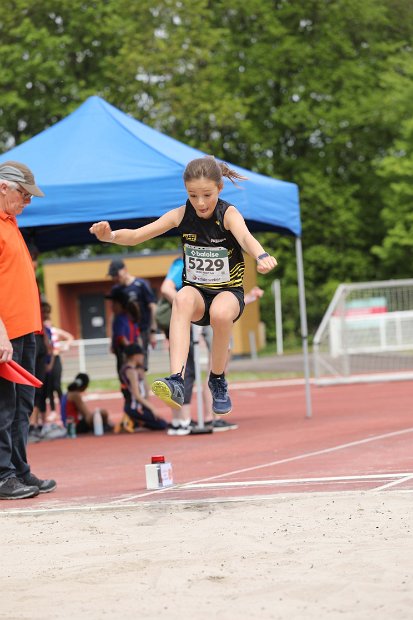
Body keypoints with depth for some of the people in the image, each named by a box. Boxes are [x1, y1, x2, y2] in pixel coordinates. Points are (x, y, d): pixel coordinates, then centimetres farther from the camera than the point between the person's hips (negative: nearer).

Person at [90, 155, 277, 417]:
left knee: (221, 313, -37)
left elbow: (245, 237, -37)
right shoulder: (182, 215, -5)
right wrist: (110, 235, -32)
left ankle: (218, 380, -8)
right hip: (196, 291, 2)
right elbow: (137, 235, -10)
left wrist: (262, 256, -60)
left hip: (229, 291, -2)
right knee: (183, 298, -35)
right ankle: (177, 380, -48)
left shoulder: (228, 214, -14)